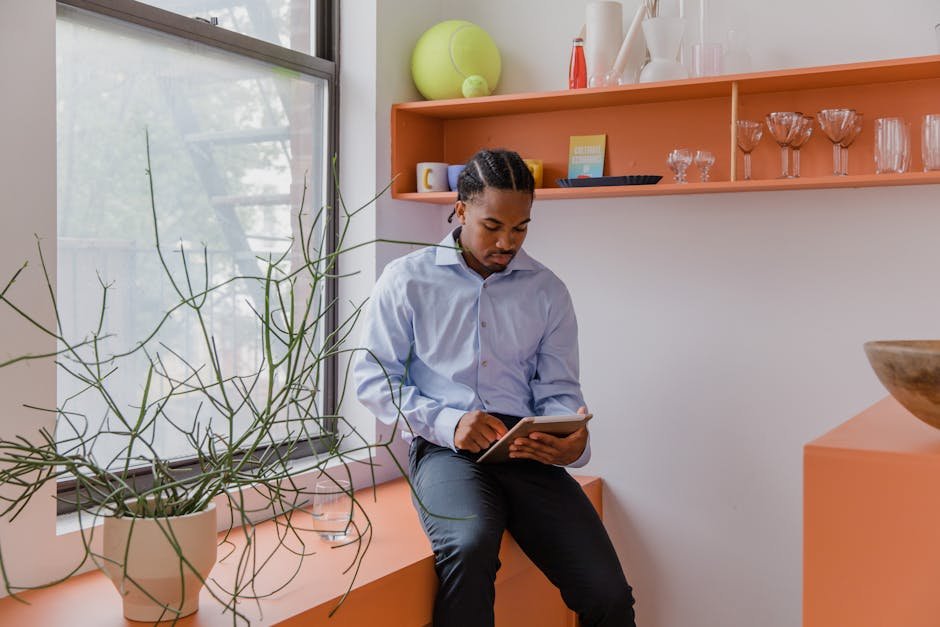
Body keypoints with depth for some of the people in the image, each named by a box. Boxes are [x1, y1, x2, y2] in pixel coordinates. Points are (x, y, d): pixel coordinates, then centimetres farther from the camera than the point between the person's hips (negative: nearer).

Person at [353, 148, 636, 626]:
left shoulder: (547, 291, 13)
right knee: (470, 546, -36)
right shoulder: (407, 279, 6)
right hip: (445, 449, -2)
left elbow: (558, 389, 12)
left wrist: (573, 442, -13)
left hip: (529, 453, 3)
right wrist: (447, 422, -13)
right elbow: (372, 377, 3)